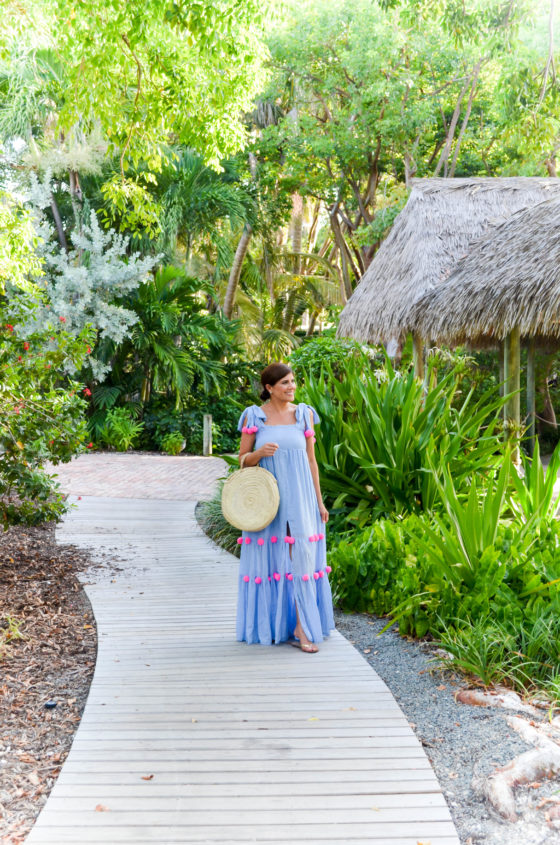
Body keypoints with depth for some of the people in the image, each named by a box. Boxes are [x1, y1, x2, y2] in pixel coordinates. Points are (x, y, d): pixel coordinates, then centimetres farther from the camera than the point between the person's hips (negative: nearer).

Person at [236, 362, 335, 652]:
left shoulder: (304, 414, 6)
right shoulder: (254, 416, 1)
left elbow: (311, 460, 9)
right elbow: (243, 460, 5)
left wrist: (319, 502, 8)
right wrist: (259, 452, -17)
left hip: (299, 497, 1)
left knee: (302, 556, -6)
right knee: (270, 559, 4)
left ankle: (302, 629, -3)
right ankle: (269, 625, 18)